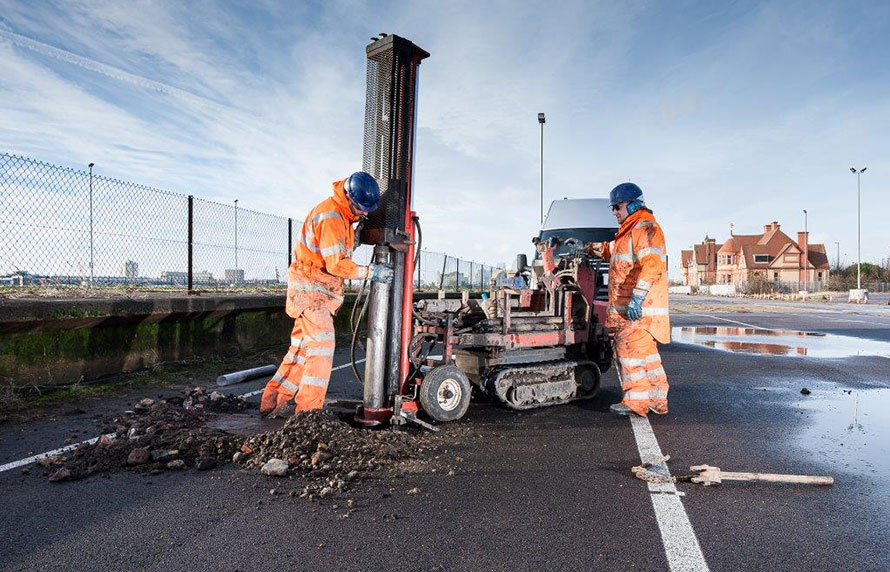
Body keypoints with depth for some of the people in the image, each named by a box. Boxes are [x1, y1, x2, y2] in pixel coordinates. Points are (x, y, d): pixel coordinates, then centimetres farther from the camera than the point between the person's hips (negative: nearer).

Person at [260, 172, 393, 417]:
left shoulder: (342, 215, 12)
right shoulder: (330, 218, -21)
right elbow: (336, 264, -25)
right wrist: (370, 272, -20)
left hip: (318, 290, 10)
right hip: (310, 288, -10)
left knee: (302, 347, 12)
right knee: (321, 346, -10)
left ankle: (274, 402, 22)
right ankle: (308, 410, -3)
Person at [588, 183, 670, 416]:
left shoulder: (645, 227, -11)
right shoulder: (629, 230, 22)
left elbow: (652, 264, -24)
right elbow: (617, 254, 41)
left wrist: (637, 297, -29)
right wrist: (600, 249, 25)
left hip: (639, 309, -10)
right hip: (626, 307, 10)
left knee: (629, 349, -8)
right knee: (646, 353, 14)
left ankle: (636, 401, 1)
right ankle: (657, 401, 23)